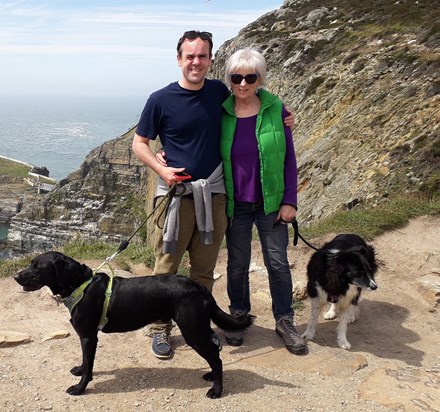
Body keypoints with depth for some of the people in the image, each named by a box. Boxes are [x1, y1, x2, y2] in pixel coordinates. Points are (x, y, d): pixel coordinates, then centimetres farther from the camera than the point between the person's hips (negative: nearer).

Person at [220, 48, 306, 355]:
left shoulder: (276, 109, -6)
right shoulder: (221, 113, -4)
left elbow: (289, 158, -2)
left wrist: (290, 201, -5)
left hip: (271, 202, 0)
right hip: (236, 204, 1)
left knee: (278, 262, 6)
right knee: (237, 264, 12)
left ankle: (285, 321, 24)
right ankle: (238, 315, 32)